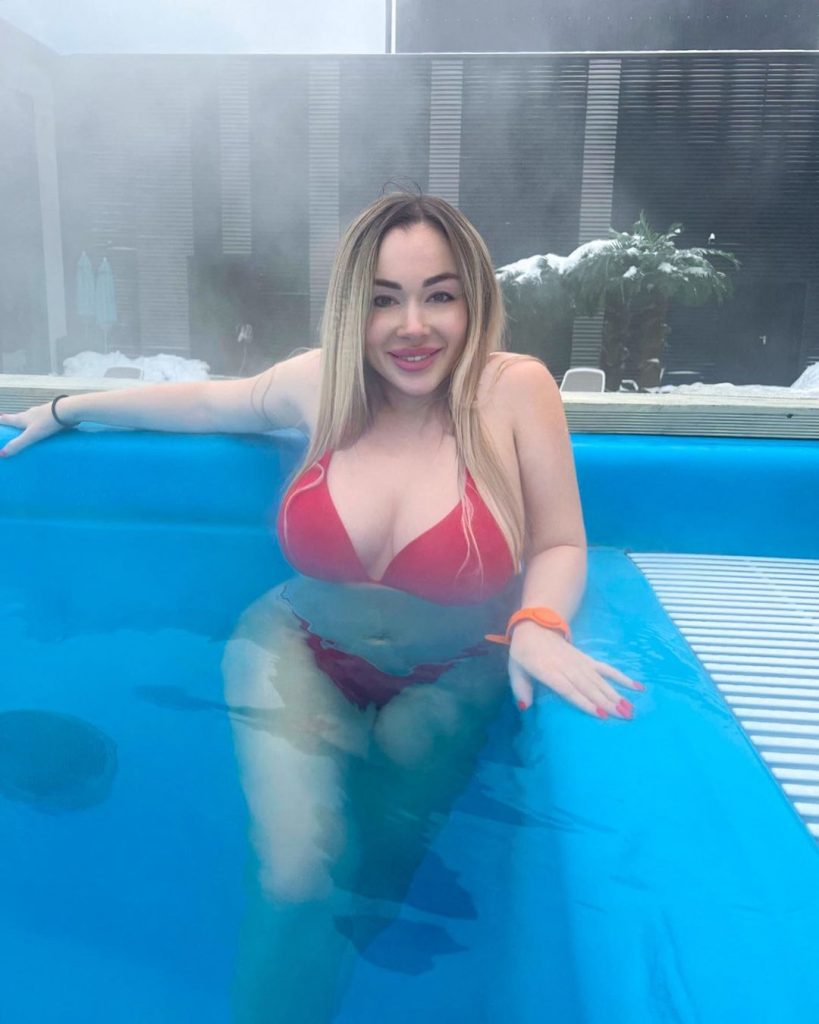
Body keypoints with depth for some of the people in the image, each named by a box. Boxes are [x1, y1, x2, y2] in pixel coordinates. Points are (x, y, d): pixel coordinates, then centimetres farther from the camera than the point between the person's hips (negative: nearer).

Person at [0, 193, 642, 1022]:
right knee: (297, 875, -17)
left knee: (381, 867, -8)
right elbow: (215, 401, 13)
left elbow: (559, 546, -6)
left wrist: (537, 626, -28)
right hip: (300, 656, 1)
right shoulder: (322, 382, -6)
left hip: (449, 681, 0)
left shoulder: (516, 390, -14)